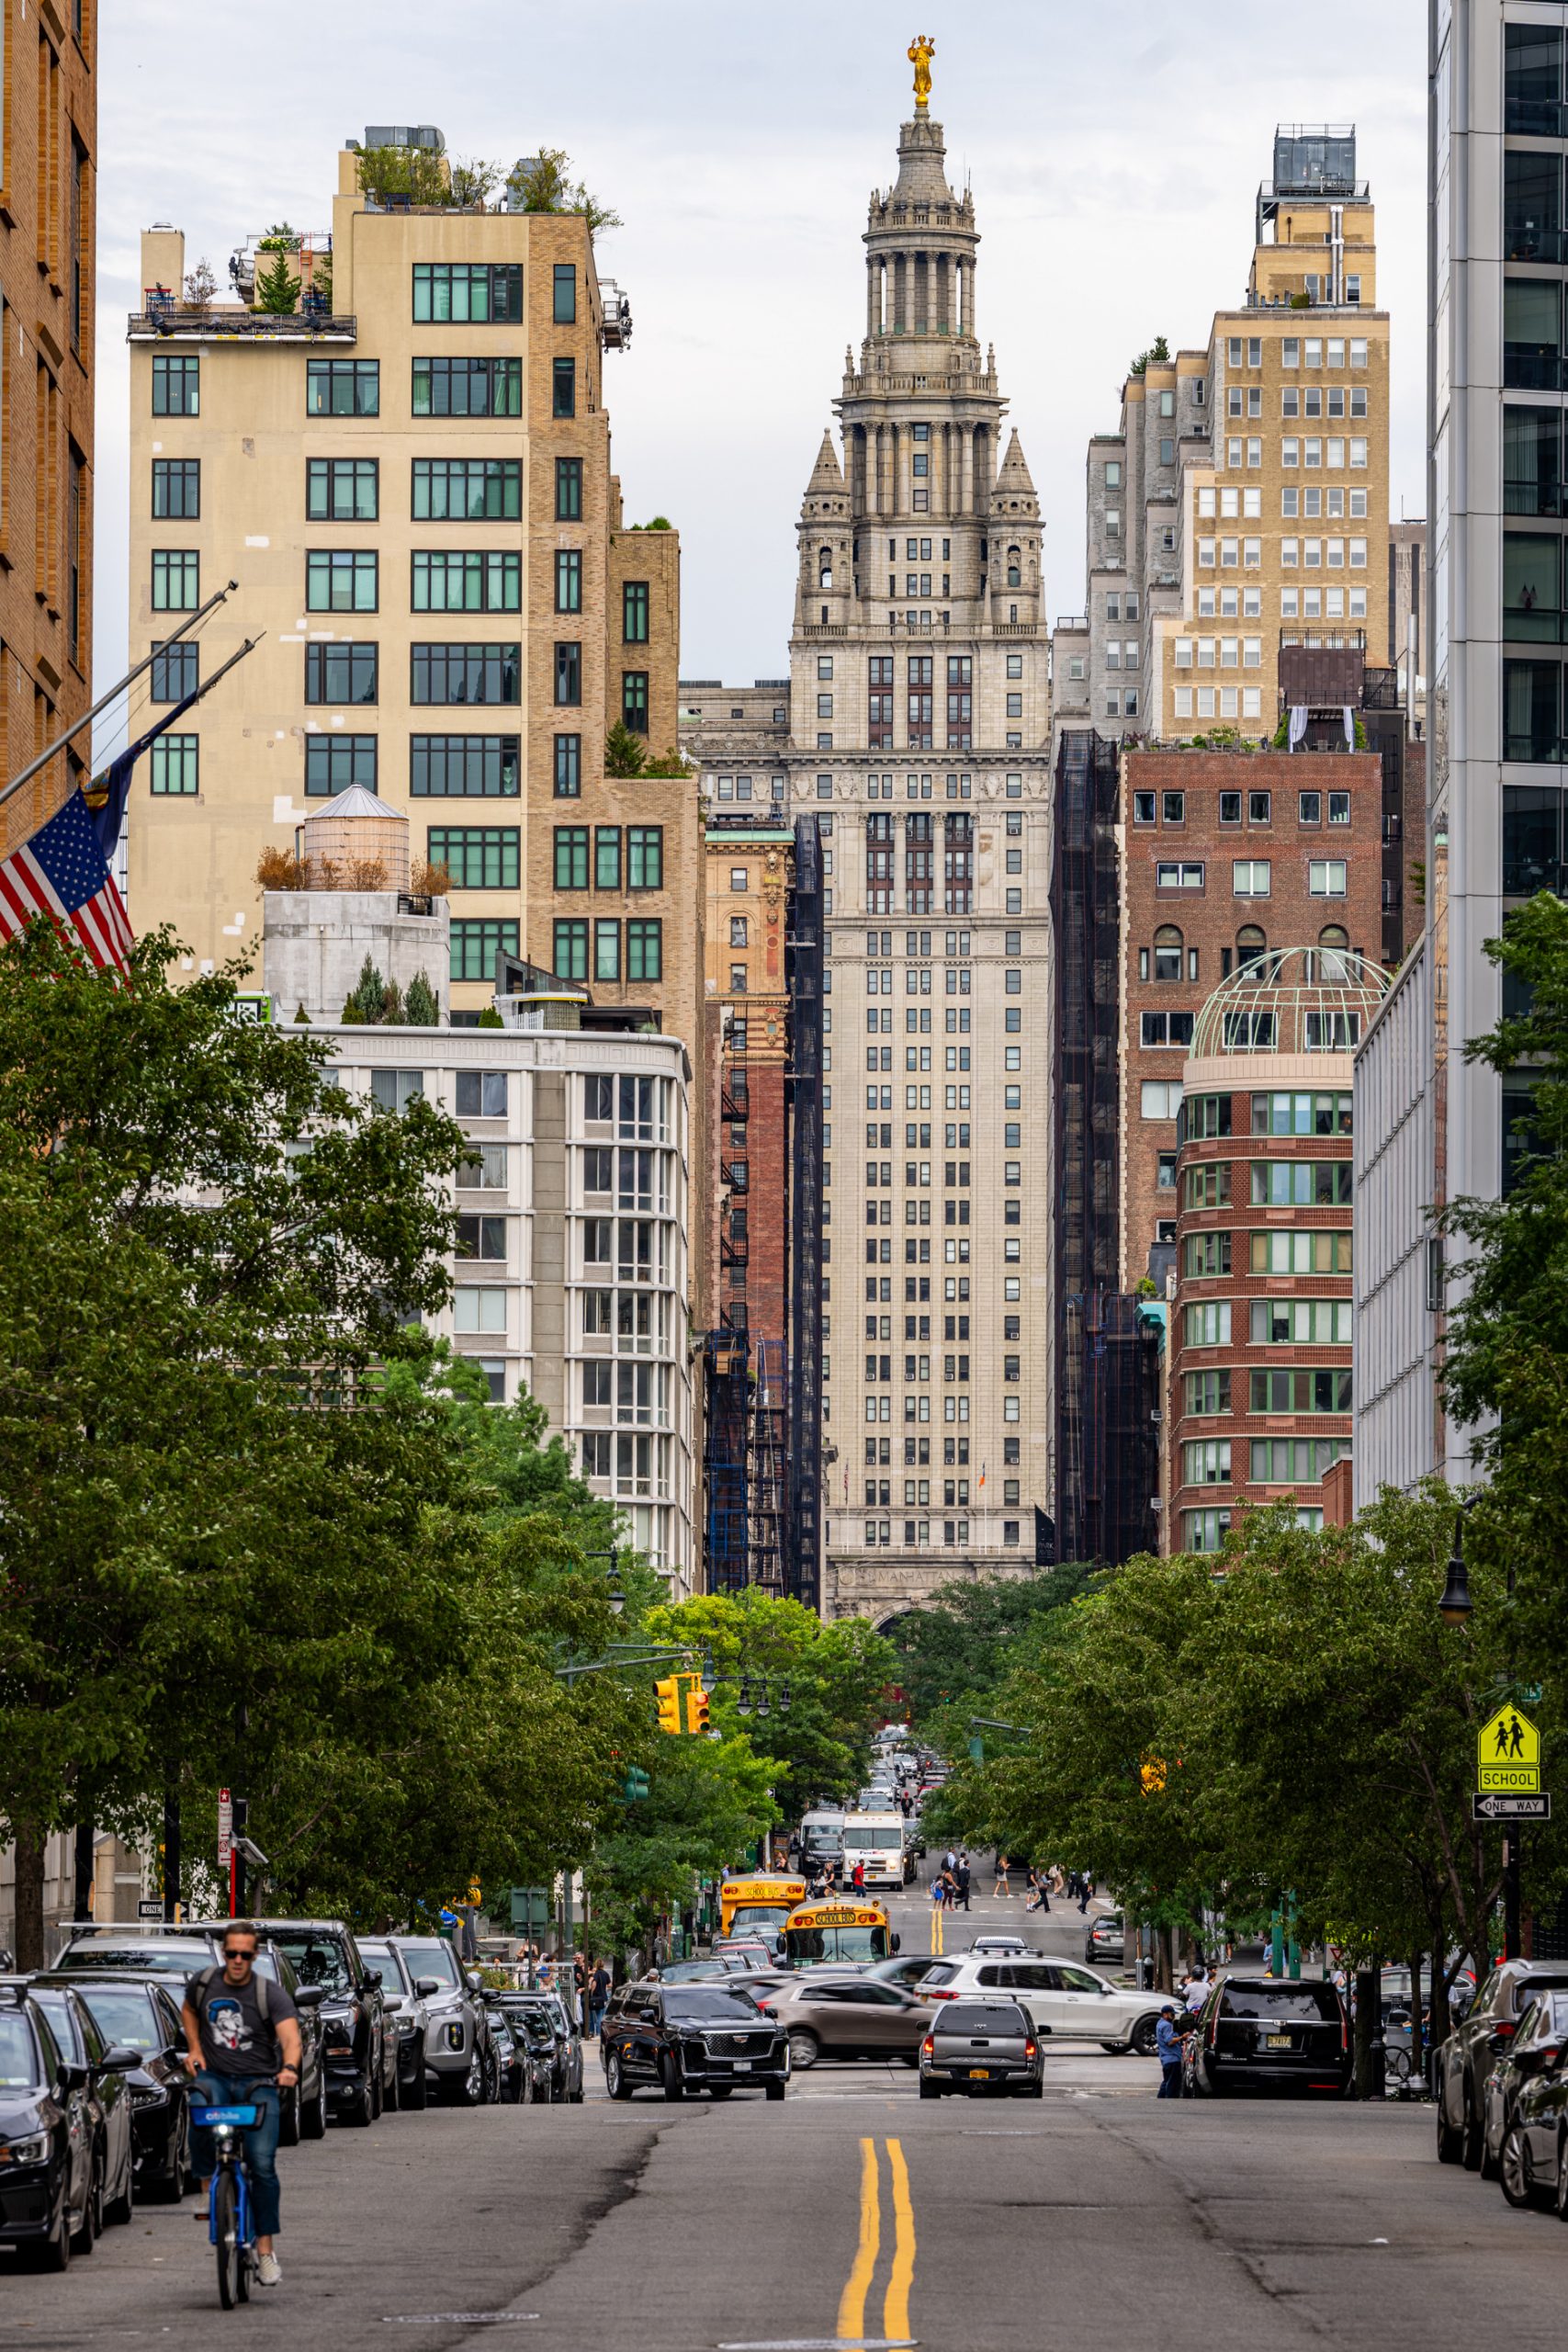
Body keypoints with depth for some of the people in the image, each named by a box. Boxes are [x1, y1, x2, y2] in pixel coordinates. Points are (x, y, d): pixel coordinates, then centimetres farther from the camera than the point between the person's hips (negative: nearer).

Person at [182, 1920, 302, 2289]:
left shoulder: (271, 1995, -6)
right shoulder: (205, 1984, 4)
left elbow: (290, 2036, -20)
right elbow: (188, 2011, 26)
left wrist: (289, 2068, -40)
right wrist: (194, 2048, 10)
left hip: (259, 2083, -2)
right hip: (215, 2076, 2)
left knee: (262, 2163, -12)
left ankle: (265, 2249, -4)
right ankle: (209, 2191, -18)